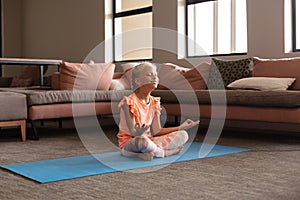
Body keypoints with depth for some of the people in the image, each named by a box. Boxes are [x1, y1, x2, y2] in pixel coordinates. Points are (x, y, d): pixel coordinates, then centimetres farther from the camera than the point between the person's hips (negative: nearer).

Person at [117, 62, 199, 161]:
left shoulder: (154, 102, 5)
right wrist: (138, 132, -45)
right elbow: (132, 132, -20)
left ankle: (149, 152, -18)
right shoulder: (130, 102, -17)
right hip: (128, 144, -7)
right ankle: (164, 152, -13)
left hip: (148, 140, 7)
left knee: (183, 135, -4)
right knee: (143, 140, -43)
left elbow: (157, 131, 5)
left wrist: (181, 127, 4)